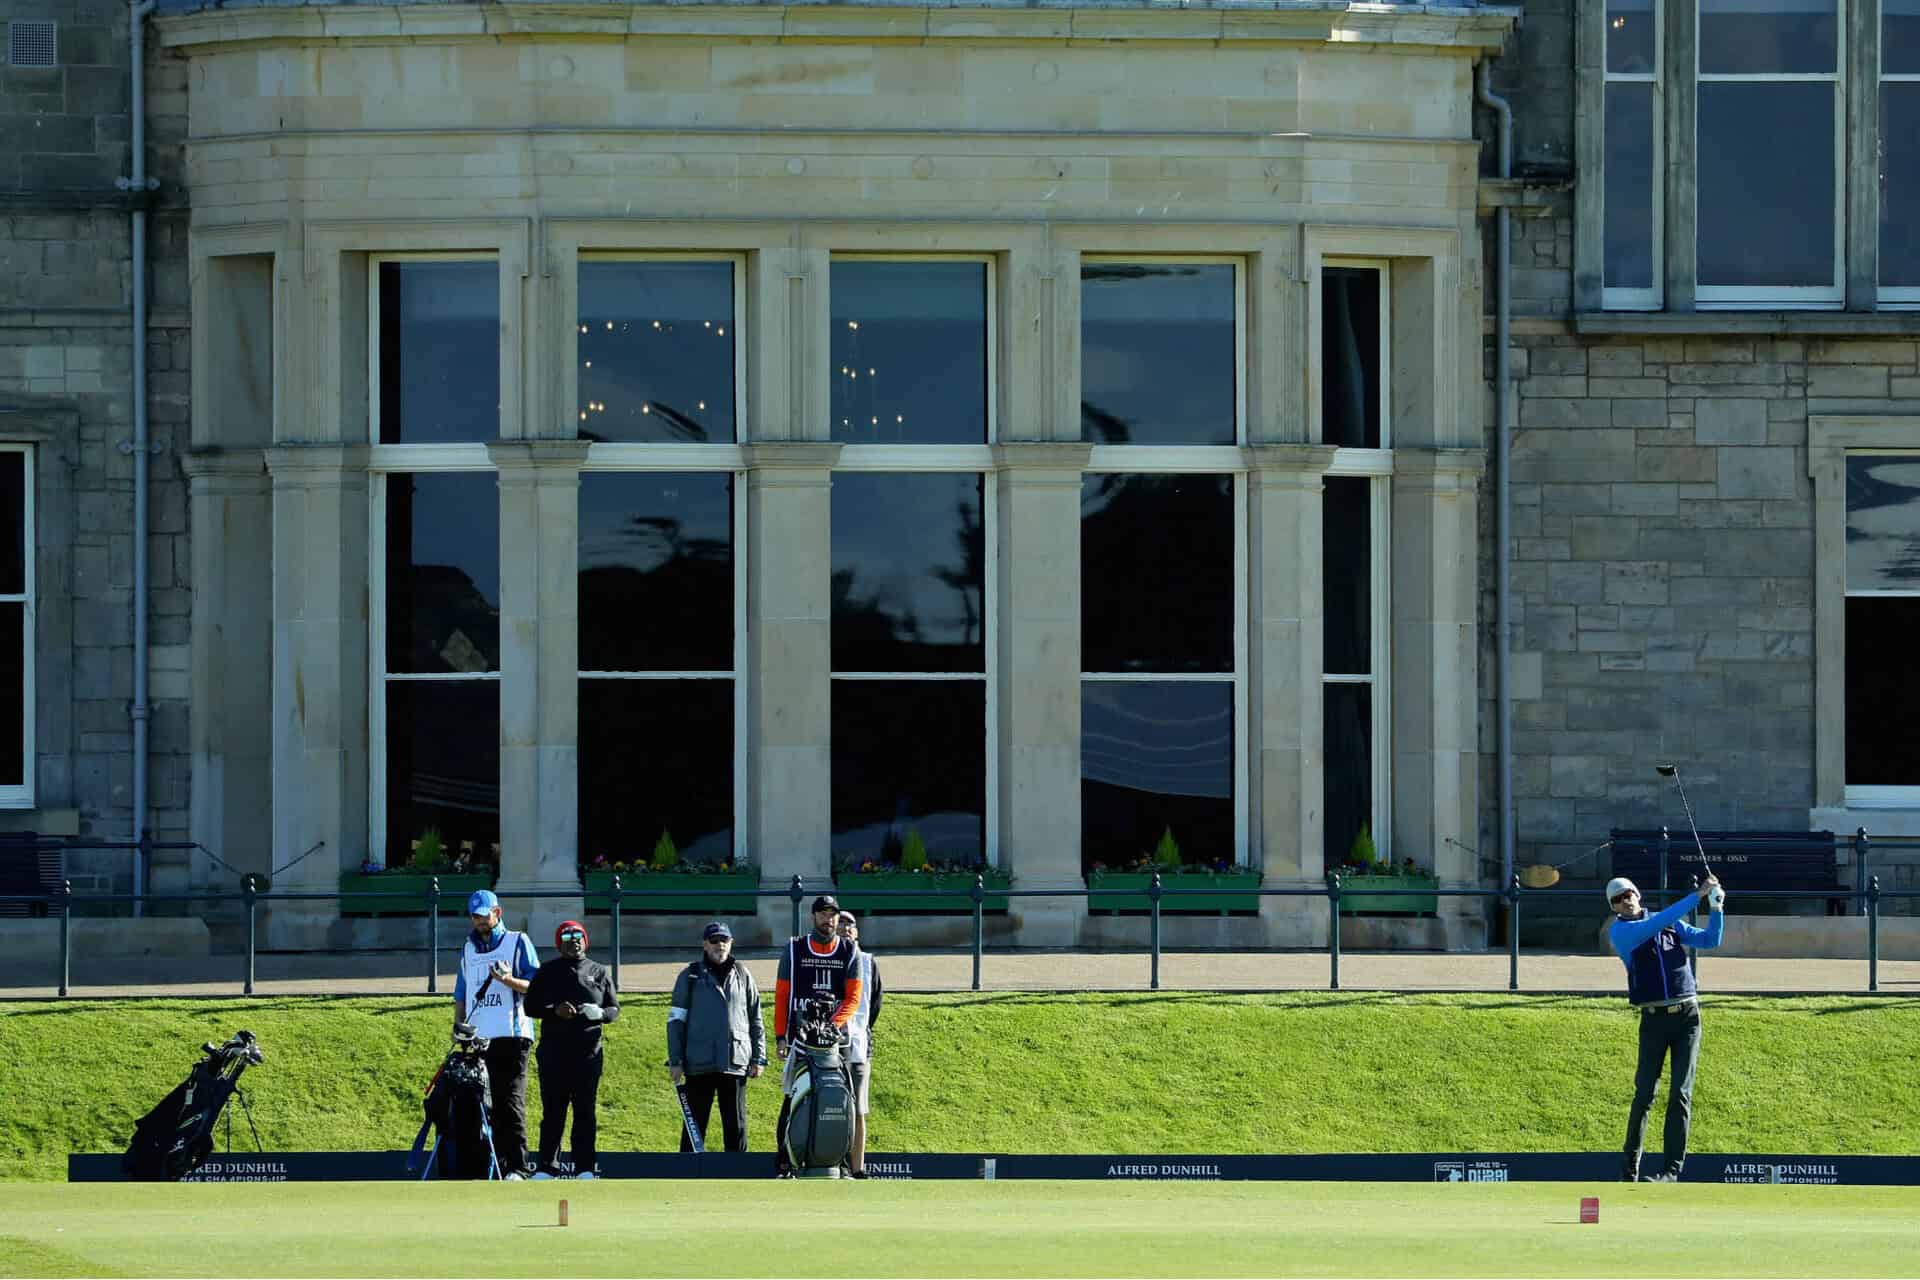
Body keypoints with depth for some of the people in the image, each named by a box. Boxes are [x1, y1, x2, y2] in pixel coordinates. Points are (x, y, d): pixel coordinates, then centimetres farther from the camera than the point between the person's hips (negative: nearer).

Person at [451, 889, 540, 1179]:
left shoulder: (518, 942, 5)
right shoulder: (469, 948, 20)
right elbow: (461, 995, 24)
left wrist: (509, 981, -20)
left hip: (511, 1035, -5)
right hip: (477, 1038, 5)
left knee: (510, 1102, -9)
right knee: (482, 1103, 3)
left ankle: (516, 1167, -10)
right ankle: (494, 1164, 8)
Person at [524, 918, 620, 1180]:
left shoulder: (600, 973, 14)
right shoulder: (547, 972, 10)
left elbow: (614, 1008, 15)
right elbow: (530, 1006, 7)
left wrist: (600, 1014, -9)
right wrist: (555, 1010, -12)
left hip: (588, 1053, 1)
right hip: (553, 1052, -1)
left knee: (586, 1111, 0)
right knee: (552, 1111, -1)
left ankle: (585, 1168, 2)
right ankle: (546, 1168, 3)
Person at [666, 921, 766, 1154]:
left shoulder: (742, 975, 11)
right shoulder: (690, 976, 5)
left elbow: (756, 1021, 15)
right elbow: (675, 1020, 4)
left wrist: (758, 1058, 9)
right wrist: (675, 1061, -2)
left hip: (736, 1062, 2)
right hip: (699, 1063, -2)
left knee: (736, 1125, 4)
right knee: (695, 1125, 1)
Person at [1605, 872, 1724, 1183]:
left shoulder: (1673, 925, 13)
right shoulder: (1620, 931, -1)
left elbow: (1710, 940, 12)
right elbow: (1656, 925, -15)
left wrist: (1716, 908, -5)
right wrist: (1698, 896, -18)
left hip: (1687, 1015, 2)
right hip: (1654, 1019, -2)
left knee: (1680, 1094, -4)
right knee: (1644, 1095, -3)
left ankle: (1673, 1169, -6)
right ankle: (1629, 1165, 11)